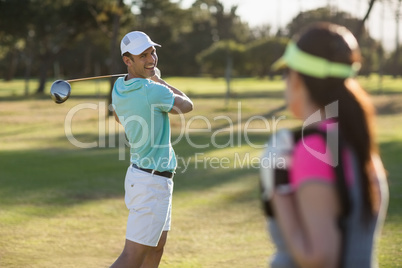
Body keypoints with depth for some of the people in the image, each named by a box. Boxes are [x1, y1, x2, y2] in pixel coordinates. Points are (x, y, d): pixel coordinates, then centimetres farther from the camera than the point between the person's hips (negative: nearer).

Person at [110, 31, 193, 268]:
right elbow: (187, 105, -2)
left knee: (157, 248, 22)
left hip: (138, 172, 10)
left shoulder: (119, 88, 2)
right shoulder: (154, 91, -22)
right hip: (153, 183, -9)